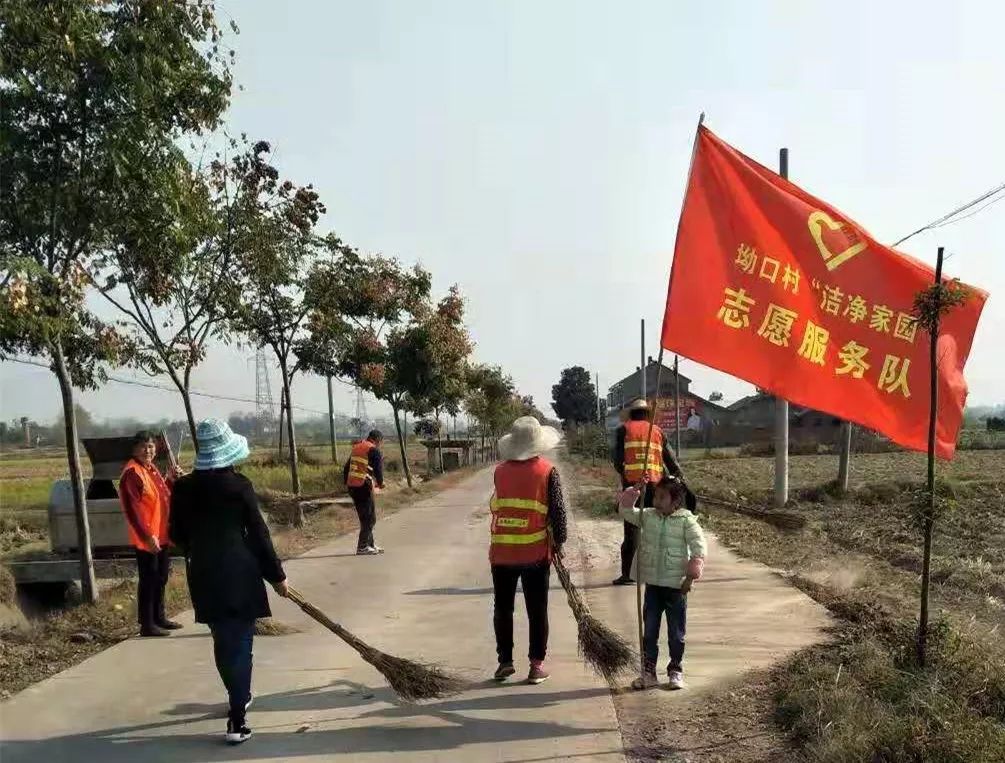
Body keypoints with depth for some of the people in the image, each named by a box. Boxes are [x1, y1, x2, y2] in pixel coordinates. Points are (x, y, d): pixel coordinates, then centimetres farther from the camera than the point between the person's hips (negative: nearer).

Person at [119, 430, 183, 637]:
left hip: (161, 535, 9)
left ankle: (159, 617, 30)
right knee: (148, 579, -3)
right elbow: (131, 508, -21)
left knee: (161, 578, 18)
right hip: (146, 538, -9)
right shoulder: (132, 472, -16)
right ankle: (147, 625, 5)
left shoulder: (152, 469, 12)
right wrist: (146, 536, -24)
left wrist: (171, 480, 6)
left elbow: (165, 497, 23)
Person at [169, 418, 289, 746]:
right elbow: (258, 533, -7)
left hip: (203, 575, 4)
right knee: (240, 642, 2)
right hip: (239, 574, -4)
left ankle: (240, 698, 39)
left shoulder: (183, 488, 0)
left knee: (224, 641, 20)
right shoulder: (239, 485, -11)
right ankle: (237, 721, 0)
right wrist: (277, 575, 1)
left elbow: (177, 535, 8)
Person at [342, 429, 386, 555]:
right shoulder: (375, 451, -8)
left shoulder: (356, 447, 16)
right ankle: (362, 547, 0)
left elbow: (347, 467, 19)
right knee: (370, 518, 1)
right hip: (364, 487, -8)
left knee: (364, 516, 17)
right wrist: (380, 483, 3)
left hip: (351, 486, 8)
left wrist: (346, 482, 25)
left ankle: (370, 544, 24)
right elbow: (378, 470, -14)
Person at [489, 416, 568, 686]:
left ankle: (505, 661, 17)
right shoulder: (547, 471, -6)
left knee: (503, 608, 14)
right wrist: (558, 541, 3)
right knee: (537, 610, 8)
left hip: (502, 551, 2)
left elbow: (499, 505, 7)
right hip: (536, 552, -2)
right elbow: (557, 510, -7)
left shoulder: (500, 470, 0)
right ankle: (537, 664, 11)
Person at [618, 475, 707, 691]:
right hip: (652, 584, 4)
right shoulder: (648, 516, 2)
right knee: (649, 632, 10)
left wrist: (690, 577, -16)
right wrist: (630, 498, -13)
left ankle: (676, 671, 24)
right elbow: (627, 513, 6)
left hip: (676, 586, -4)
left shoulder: (686, 521, -11)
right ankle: (648, 672, 19)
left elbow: (699, 546, -13)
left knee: (676, 634, 9)